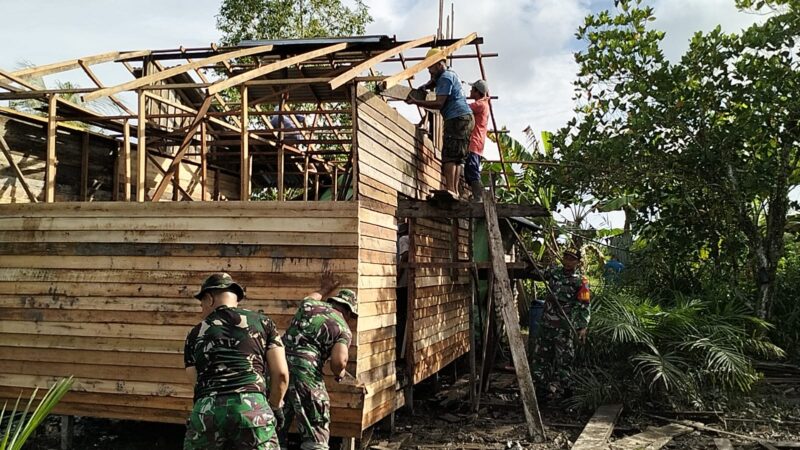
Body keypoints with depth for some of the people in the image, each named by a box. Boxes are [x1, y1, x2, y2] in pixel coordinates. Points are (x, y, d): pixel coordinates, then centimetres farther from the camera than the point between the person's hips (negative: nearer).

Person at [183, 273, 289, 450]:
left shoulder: (195, 334, 19)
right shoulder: (262, 322, 15)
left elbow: (197, 380, 18)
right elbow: (281, 373, 10)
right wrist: (275, 407, 27)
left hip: (205, 412, 2)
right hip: (252, 408, -1)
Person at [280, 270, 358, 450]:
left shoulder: (309, 305, 17)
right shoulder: (343, 329, 3)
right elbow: (339, 360, -14)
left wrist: (324, 289, 59)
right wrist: (339, 373, 7)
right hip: (305, 372, -6)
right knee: (316, 436, 5)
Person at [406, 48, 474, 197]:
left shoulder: (445, 77, -7)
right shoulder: (449, 74, 24)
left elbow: (439, 104, -15)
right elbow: (432, 82, 39)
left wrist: (416, 102, -14)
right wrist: (423, 87, 16)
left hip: (457, 118, -10)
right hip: (465, 118, 10)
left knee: (449, 155, -16)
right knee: (457, 157, 6)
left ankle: (450, 190, -23)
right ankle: (455, 191, 4)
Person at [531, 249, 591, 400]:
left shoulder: (581, 281, -8)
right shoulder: (554, 272, 6)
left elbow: (585, 306, -9)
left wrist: (583, 327, -17)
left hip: (565, 327, -6)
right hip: (546, 323, 6)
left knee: (563, 359, 0)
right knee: (541, 355, 12)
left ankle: (559, 388, 9)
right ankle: (542, 384, 25)